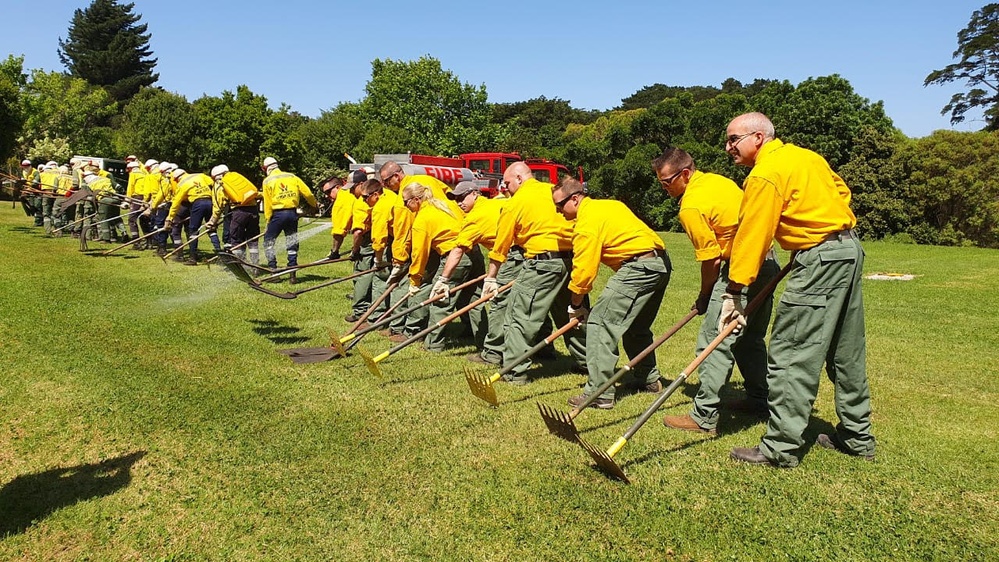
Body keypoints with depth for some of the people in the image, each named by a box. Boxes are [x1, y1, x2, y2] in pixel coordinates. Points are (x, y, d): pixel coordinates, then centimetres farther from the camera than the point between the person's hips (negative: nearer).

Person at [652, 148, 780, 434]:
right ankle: (758, 398, 36)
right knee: (750, 338, 22)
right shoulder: (718, 180, 12)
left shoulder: (691, 207, -16)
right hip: (768, 262, 10)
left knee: (714, 343, -6)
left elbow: (710, 260, -15)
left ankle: (704, 418, -3)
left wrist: (704, 297, 2)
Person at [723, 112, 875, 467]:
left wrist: (734, 292, -14)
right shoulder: (806, 155, 15)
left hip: (819, 259, -10)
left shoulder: (764, 175, -13)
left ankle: (781, 448, -3)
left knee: (791, 356, -7)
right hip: (851, 249, 10)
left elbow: (751, 237, -16)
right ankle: (857, 437, 28)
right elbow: (842, 191, 24)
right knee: (846, 354, 17)